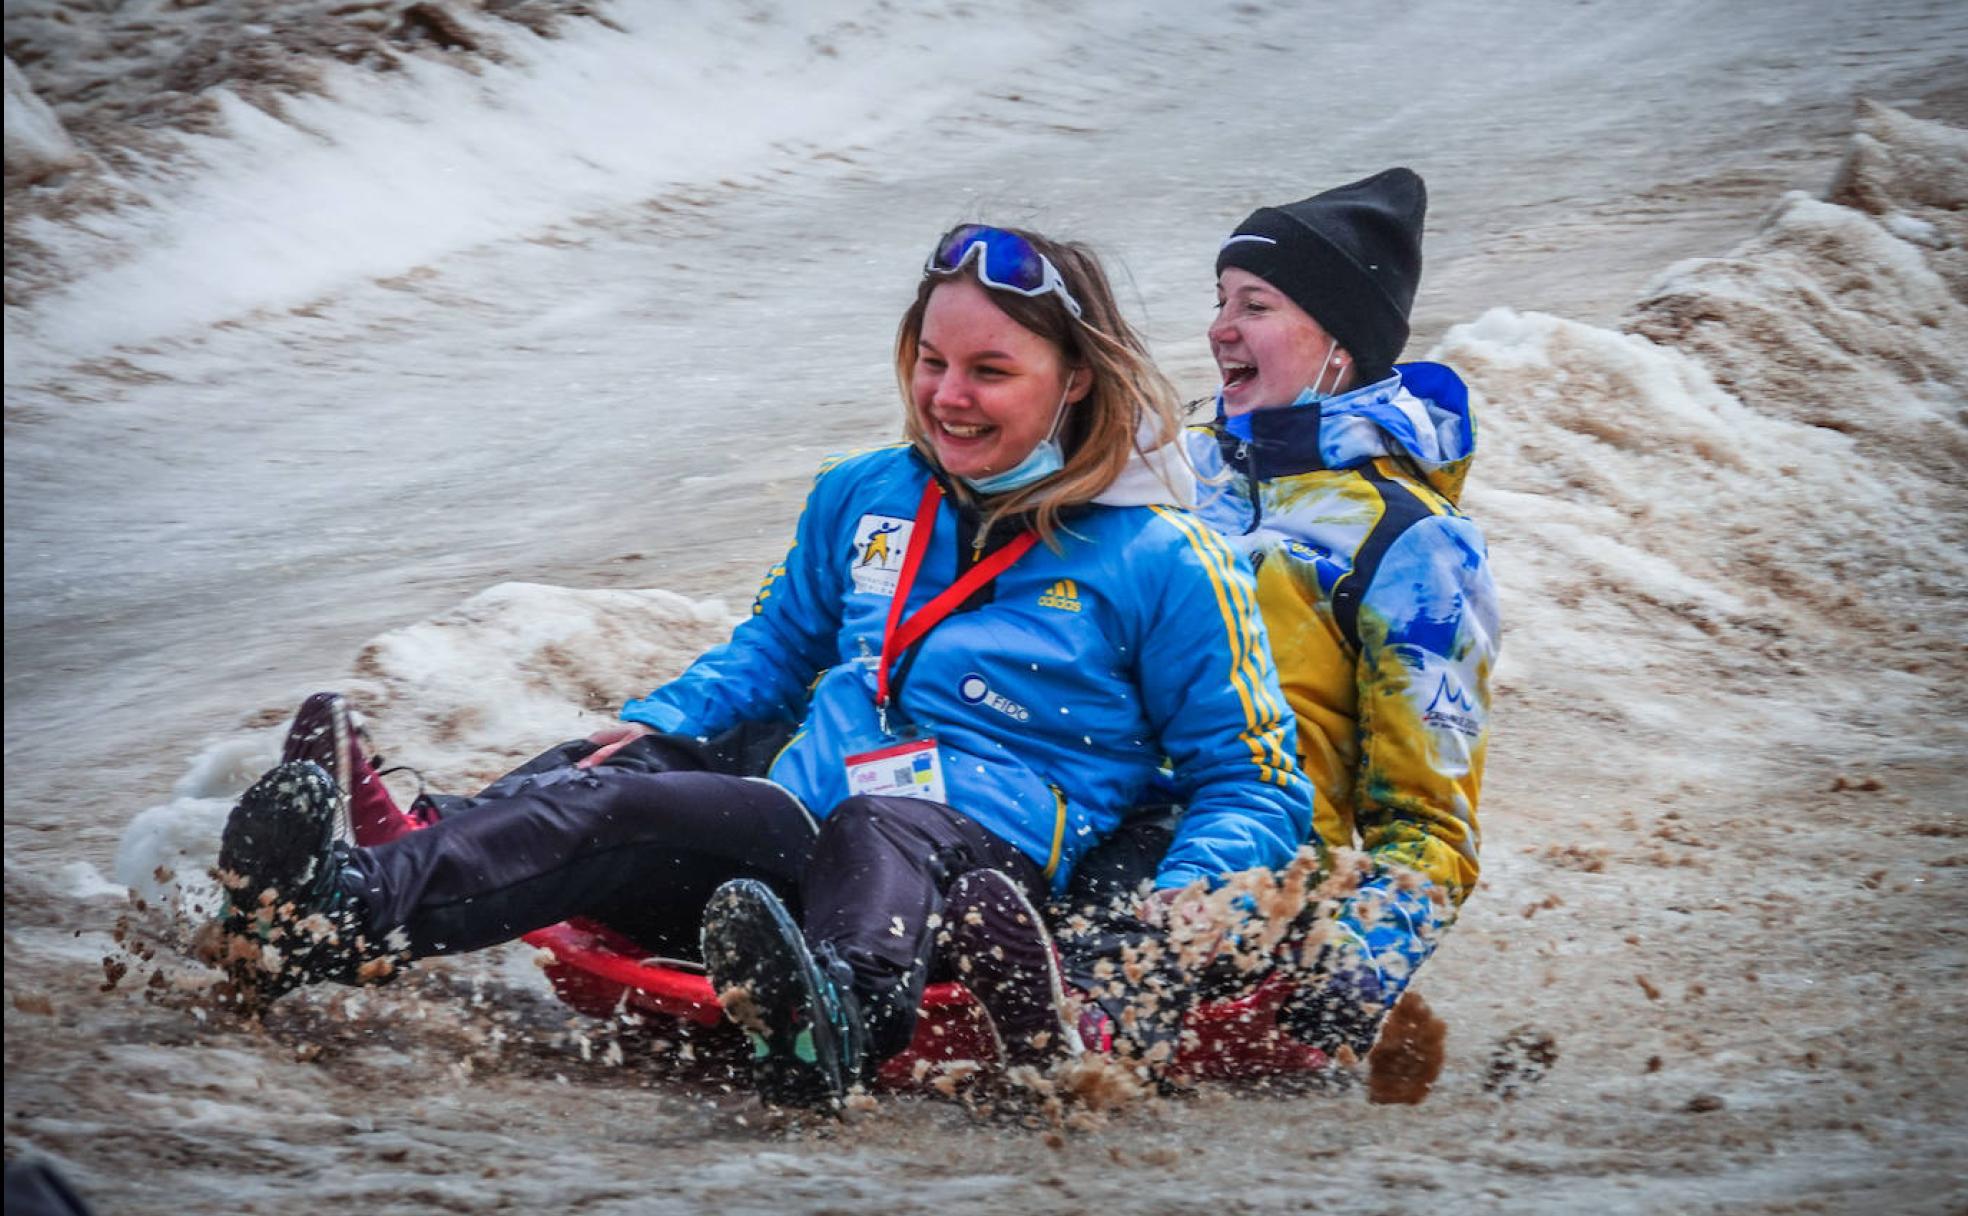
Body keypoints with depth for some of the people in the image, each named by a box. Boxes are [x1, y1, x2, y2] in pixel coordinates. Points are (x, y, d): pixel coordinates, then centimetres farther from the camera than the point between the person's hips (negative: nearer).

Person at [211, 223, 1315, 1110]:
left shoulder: (1165, 565, 4)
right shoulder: (864, 499, 20)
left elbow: (1257, 789, 7)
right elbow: (778, 650, 36)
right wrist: (655, 725, 15)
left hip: (983, 864, -4)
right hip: (796, 834, 5)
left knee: (889, 828, -41)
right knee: (620, 792, -28)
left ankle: (838, 1020, -78)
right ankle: (340, 913, -55)